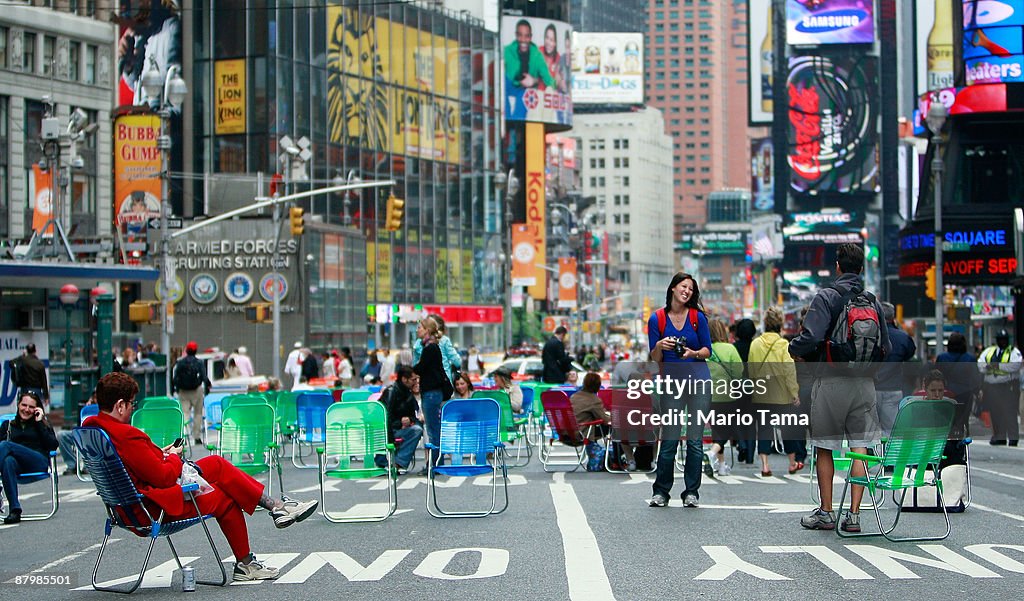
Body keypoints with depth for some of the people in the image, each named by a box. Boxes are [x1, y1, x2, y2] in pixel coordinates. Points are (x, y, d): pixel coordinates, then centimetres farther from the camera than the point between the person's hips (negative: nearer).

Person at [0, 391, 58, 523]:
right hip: (17, 465, 2)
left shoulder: (43, 425, 25)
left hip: (39, 463, -2)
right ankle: (14, 510, -45)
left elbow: (53, 446, 7)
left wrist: (39, 423, 7)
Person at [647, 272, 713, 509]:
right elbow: (654, 358, 4)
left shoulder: (698, 317, 3)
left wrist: (693, 353, -14)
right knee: (669, 440, -3)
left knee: (695, 440, 0)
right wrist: (659, 346, -17)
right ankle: (661, 492, 9)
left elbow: (707, 350, 6)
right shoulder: (657, 319, 2)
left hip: (699, 381, 1)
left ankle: (691, 492, 9)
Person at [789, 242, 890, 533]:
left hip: (831, 381, -4)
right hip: (864, 383, 4)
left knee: (824, 448, 8)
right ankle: (854, 514, 2)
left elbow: (812, 337, -18)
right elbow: (885, 348, 11)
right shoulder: (873, 302, 8)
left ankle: (825, 512, 13)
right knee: (860, 448, 4)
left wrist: (795, 349, 1)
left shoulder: (825, 297, -7)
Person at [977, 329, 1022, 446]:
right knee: (995, 413, 5)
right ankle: (999, 437, 12)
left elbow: (1015, 365, -16)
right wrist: (987, 366, -13)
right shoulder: (989, 351, 17)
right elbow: (979, 364, 8)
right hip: (991, 386, 4)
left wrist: (998, 366, -18)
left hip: (1008, 386, -4)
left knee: (1010, 413, -9)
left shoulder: (1014, 352, 3)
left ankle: (1013, 438, -6)